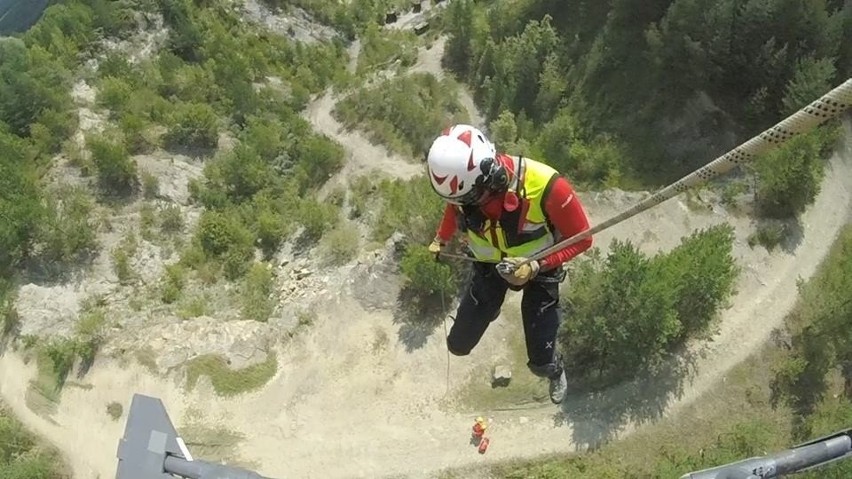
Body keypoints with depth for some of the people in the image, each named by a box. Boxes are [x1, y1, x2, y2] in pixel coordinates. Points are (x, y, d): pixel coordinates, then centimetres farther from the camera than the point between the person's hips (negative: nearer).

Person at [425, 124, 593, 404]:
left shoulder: (545, 186, -39)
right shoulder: (463, 181, -26)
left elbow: (581, 239, -24)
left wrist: (536, 266, -33)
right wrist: (441, 240, -6)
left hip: (539, 268, -3)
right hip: (489, 265, 3)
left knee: (540, 363, 2)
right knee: (458, 345, 7)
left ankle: (555, 372, 43)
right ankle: (488, 307, 43)